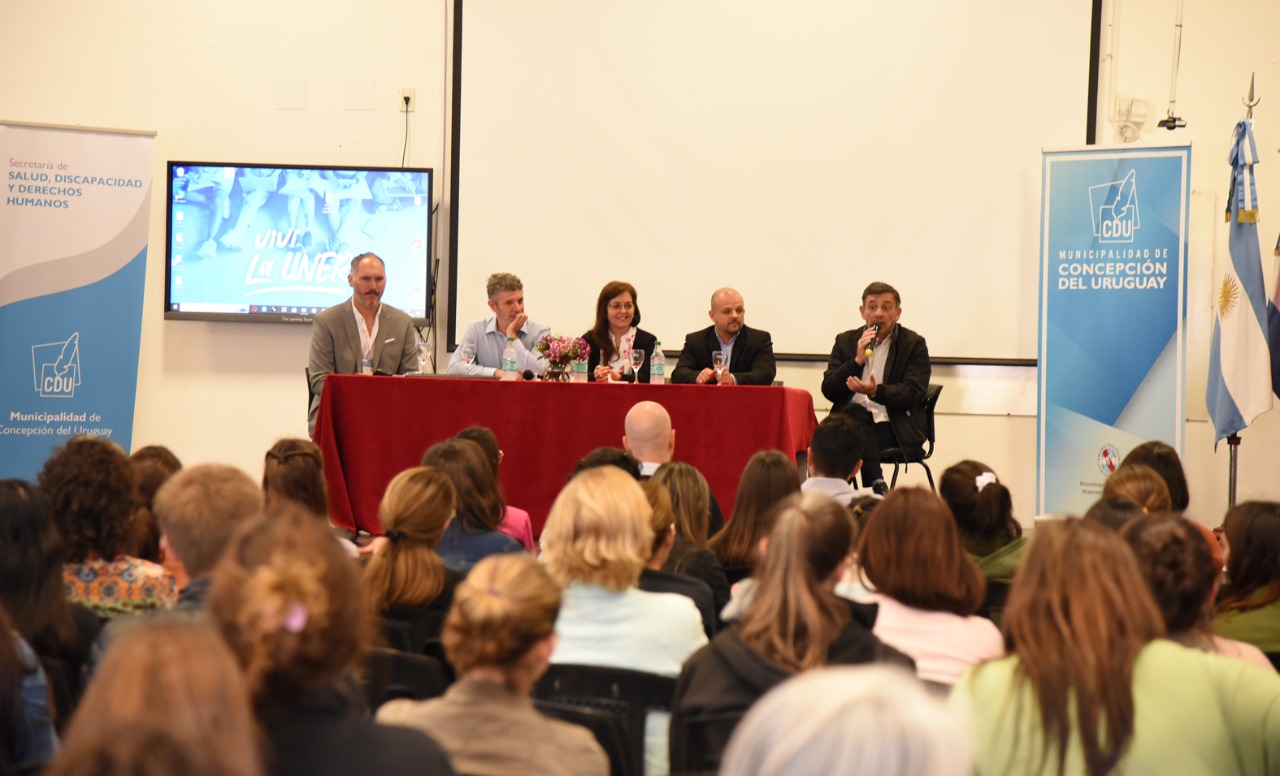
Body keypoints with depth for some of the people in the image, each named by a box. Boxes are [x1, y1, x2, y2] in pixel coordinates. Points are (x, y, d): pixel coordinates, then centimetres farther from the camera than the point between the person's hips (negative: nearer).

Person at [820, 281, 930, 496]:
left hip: (893, 428, -3)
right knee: (856, 413, -33)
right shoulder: (845, 341, 15)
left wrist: (876, 391, -24)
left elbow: (913, 394, -6)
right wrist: (857, 360, -9)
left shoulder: (914, 344, 6)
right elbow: (828, 391, 5)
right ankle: (877, 486, -30)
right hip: (852, 420, 3)